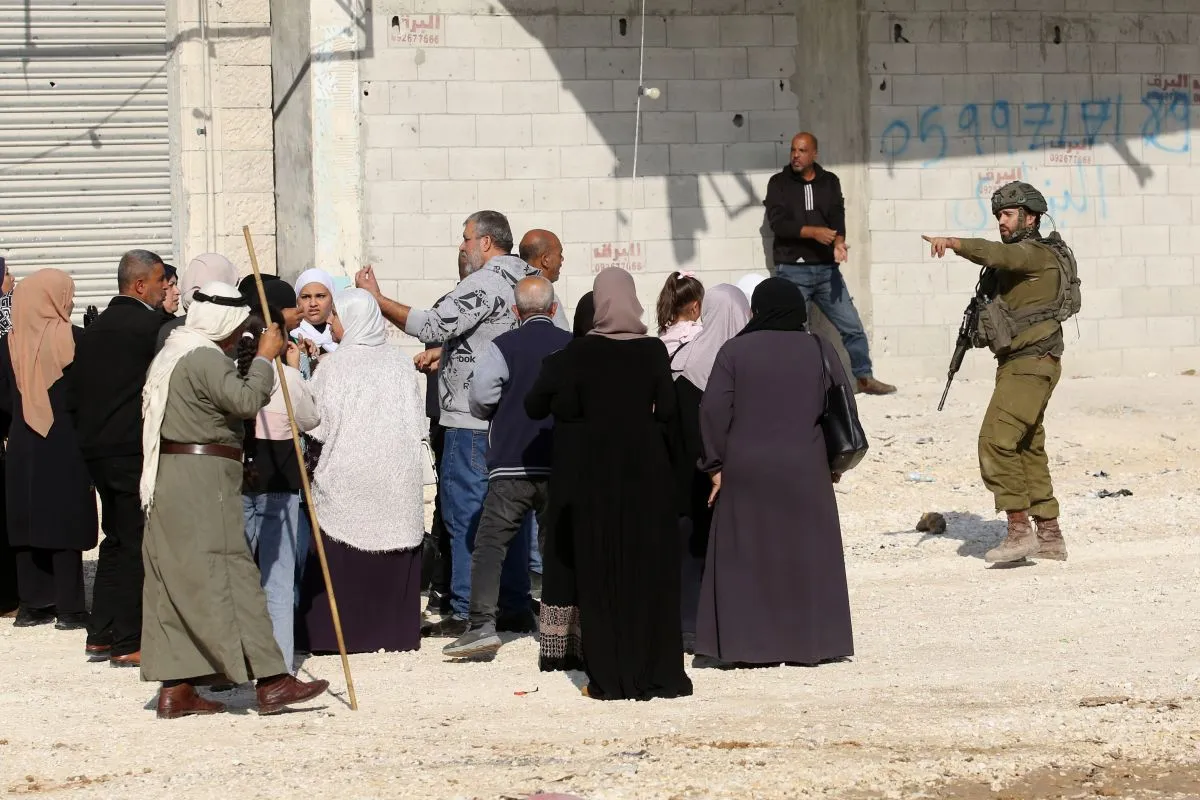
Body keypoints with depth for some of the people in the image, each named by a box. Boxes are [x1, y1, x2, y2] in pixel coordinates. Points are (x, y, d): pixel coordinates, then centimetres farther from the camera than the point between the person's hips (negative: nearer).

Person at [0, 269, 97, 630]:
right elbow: (81, 394, -12)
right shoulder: (73, 338, -12)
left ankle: (32, 604, 12)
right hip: (64, 443, -4)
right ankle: (69, 608, 1)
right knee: (65, 522, 1)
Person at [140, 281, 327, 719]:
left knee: (177, 582, 8)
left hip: (170, 479, 10)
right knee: (228, 575, -11)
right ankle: (270, 681, -11)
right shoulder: (204, 358, -13)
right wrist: (264, 357, -12)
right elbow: (246, 400, -23)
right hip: (203, 477, -10)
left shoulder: (172, 352, 20)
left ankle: (175, 689, 7)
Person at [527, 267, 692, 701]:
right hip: (646, 466, 1)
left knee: (600, 571, 5)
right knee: (650, 568, 7)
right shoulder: (654, 350, -5)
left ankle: (607, 677, 3)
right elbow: (667, 410, -6)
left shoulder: (579, 351, -7)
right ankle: (654, 672, 7)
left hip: (595, 467, -1)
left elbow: (563, 409, -6)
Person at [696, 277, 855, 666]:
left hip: (746, 473, -1)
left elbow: (713, 409, -8)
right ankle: (810, 643, 11)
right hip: (806, 472, 1)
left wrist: (716, 465, 0)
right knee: (807, 557, 9)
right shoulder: (820, 351, 1)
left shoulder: (734, 351, -3)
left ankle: (748, 646, 6)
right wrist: (834, 463, 13)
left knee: (745, 557, 6)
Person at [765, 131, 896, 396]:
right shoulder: (779, 183, 4)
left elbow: (837, 216, -1)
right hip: (793, 270, -2)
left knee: (852, 327, 2)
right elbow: (777, 222, -8)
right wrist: (813, 231, -20)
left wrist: (838, 242, -22)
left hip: (826, 268, 2)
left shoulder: (830, 182, 11)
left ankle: (863, 377, 14)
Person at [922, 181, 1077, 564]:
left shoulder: (1037, 254, -13)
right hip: (1018, 364, 11)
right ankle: (1050, 536, 18)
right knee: (1028, 450, 13)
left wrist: (952, 242, -46)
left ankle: (1019, 529, -20)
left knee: (996, 441, -18)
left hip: (1030, 365, -11)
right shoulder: (1019, 257, 18)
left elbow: (995, 254, -33)